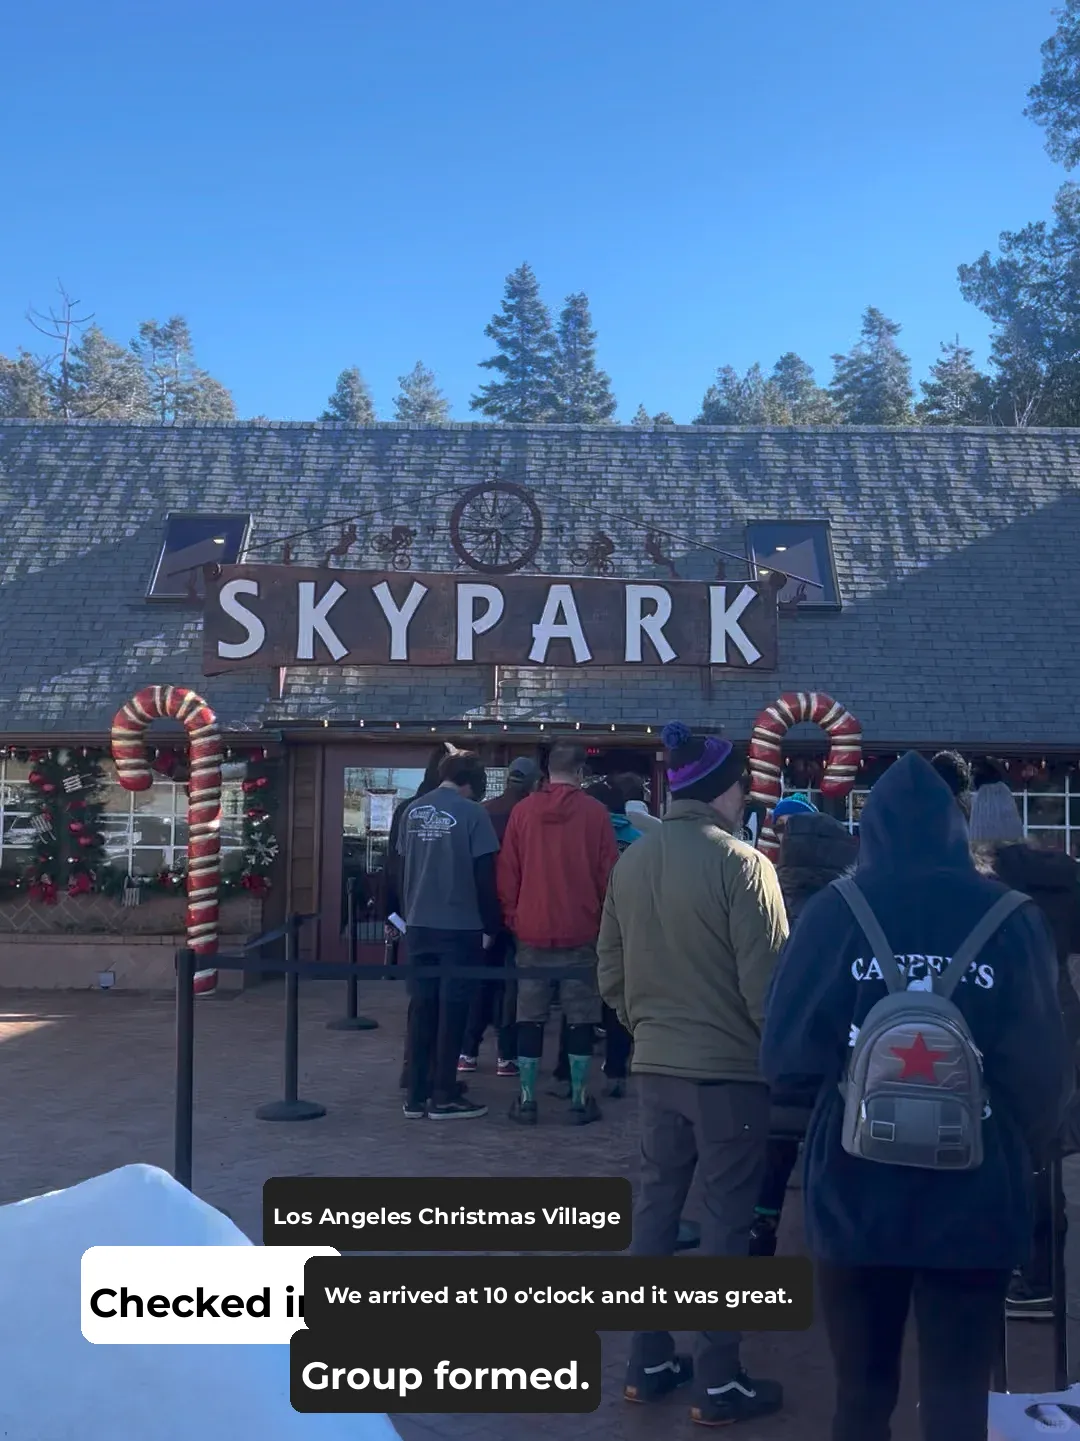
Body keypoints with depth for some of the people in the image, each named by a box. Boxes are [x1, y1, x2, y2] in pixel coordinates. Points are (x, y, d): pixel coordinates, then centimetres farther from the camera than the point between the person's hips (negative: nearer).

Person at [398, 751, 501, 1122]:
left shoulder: (413, 811, 7)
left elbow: (403, 868, 13)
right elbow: (484, 876, -10)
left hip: (419, 925, 5)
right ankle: (444, 1097, 7)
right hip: (459, 927, -5)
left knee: (420, 1008, 10)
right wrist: (490, 925, 0)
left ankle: (416, 1095, 13)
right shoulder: (472, 813, -9)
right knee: (451, 1010, 2)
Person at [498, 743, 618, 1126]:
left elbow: (507, 872, 2)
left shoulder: (522, 811, 0)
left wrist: (512, 919, 12)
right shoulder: (595, 813, -5)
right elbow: (608, 873, -3)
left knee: (530, 1018, 9)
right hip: (581, 933, -1)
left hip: (532, 932, 2)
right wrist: (605, 919, 9)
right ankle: (579, 1100, 10)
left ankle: (526, 1099, 12)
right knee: (580, 1018, 7)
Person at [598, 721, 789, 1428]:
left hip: (656, 1066, 6)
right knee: (728, 1220, 6)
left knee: (656, 1206, 15)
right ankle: (719, 1382, 15)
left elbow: (612, 973, 8)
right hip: (731, 1068, -6)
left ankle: (649, 1363, 26)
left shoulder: (632, 862, 3)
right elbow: (764, 979, -15)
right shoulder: (741, 863, -17)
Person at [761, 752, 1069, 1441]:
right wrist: (1020, 1153, 14)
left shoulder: (837, 910, -6)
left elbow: (786, 1053, -7)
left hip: (857, 1194, 0)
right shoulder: (1011, 917, -4)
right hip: (974, 1200, 0)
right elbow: (1043, 1067, -4)